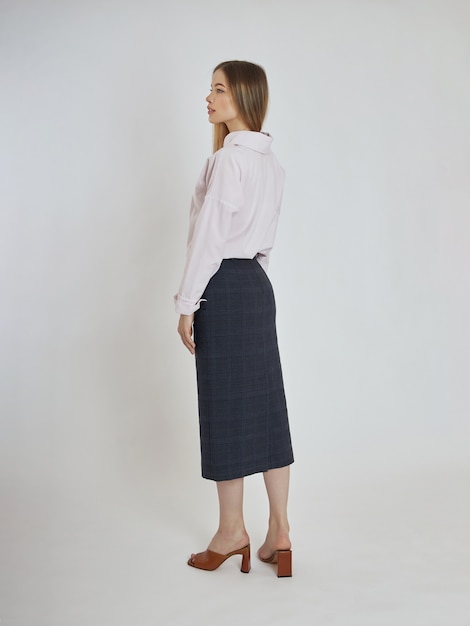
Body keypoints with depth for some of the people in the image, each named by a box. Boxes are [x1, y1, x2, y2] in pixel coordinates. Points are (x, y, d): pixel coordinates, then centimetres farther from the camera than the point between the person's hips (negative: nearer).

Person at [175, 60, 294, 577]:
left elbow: (208, 237, -16)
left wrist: (187, 305, -13)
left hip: (224, 287, -9)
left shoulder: (227, 159, -13)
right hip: (258, 285, 9)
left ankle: (232, 531, 18)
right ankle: (279, 533, 18)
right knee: (265, 405, 9)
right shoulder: (271, 162, 14)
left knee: (225, 409, 2)